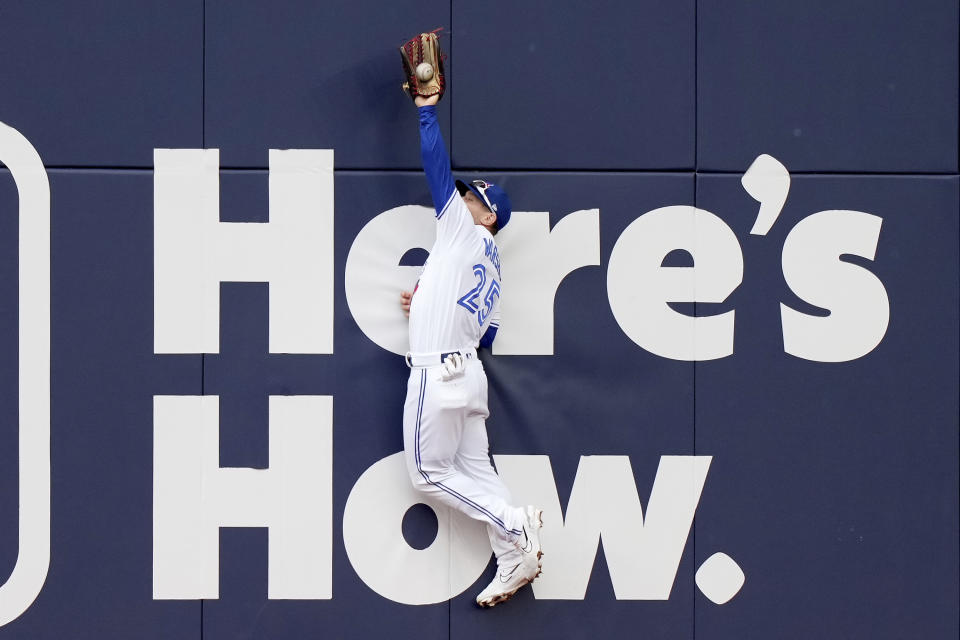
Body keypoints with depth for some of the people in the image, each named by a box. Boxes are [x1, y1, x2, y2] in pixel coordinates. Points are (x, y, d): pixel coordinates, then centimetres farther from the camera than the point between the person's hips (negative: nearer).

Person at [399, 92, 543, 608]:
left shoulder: (465, 232, -1)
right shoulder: (491, 271, 21)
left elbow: (437, 165, -2)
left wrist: (427, 109, 6)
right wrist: (428, 308, 23)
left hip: (438, 373, -9)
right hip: (468, 373, 9)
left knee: (430, 474, -3)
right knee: (475, 474, 4)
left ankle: (514, 527, -13)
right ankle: (513, 560, -6)